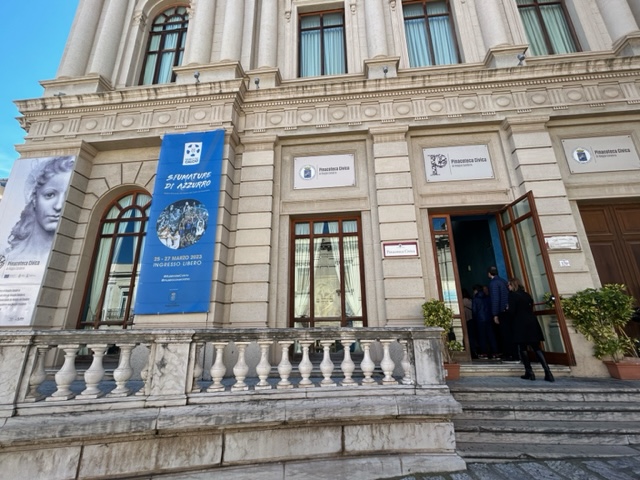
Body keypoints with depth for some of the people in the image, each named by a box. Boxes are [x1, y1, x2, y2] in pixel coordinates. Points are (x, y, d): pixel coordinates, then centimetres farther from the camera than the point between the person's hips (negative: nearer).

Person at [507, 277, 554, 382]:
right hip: (532, 322, 7)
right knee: (536, 348, 7)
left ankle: (529, 372, 2)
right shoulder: (526, 294, 14)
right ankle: (548, 372, 0)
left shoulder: (512, 295, -7)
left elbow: (512, 311, -12)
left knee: (523, 348, 2)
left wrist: (507, 309, 8)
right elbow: (531, 307, 17)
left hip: (521, 324, -7)